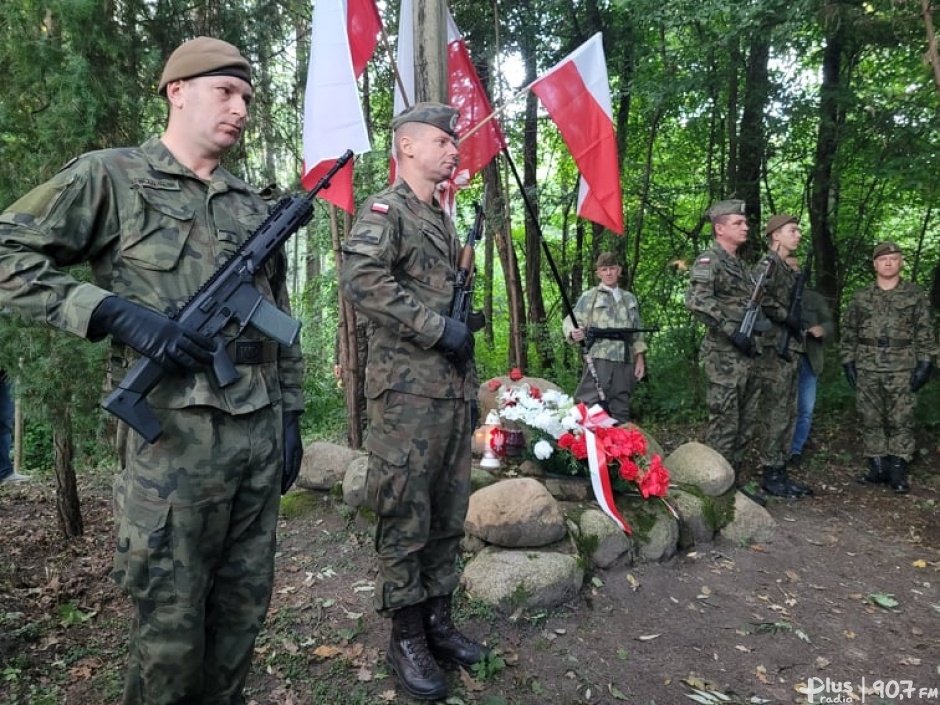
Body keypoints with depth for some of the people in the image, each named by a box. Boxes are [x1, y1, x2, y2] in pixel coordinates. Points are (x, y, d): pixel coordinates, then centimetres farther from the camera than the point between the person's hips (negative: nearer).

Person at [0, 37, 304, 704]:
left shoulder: (256, 205, 15)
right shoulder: (110, 177, 0)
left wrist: (291, 411, 12)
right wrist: (114, 312, -16)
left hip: (262, 432, 5)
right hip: (176, 437, -5)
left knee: (244, 612, 16)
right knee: (171, 630, 6)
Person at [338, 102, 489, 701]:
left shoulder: (444, 220, 20)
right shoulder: (384, 209, -5)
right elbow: (360, 279, -24)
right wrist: (437, 327, -22)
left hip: (454, 390, 8)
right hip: (407, 392, -8)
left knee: (448, 516, 14)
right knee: (406, 519, 2)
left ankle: (439, 622, 28)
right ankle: (406, 639, 16)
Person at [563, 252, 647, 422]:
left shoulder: (630, 299, 20)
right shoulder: (589, 296, 6)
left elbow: (637, 332, 21)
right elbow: (571, 321, -2)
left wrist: (640, 359, 13)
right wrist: (574, 333, -25)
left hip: (625, 362, 4)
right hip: (599, 360, -4)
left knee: (620, 411, 9)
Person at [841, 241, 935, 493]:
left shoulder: (915, 294, 4)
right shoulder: (860, 297, 8)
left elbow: (925, 333, 3)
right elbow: (848, 332, 10)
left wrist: (925, 363, -5)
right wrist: (848, 362, 4)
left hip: (902, 369, -2)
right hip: (867, 369, 2)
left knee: (901, 421, -2)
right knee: (871, 420, 5)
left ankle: (898, 471, 4)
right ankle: (877, 467, 14)